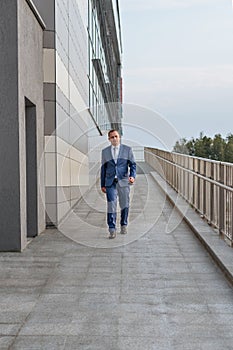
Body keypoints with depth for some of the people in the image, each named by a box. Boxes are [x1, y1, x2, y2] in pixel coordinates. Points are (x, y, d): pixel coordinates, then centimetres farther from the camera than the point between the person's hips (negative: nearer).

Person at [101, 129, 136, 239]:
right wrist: (102, 185, 9)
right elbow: (103, 168, 12)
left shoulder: (127, 149, 6)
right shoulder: (105, 151, 10)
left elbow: (132, 164, 6)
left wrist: (132, 176, -13)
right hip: (110, 182, 0)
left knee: (124, 205, 6)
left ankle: (123, 225, 25)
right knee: (111, 205, -7)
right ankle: (112, 230, -5)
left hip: (123, 181, 0)